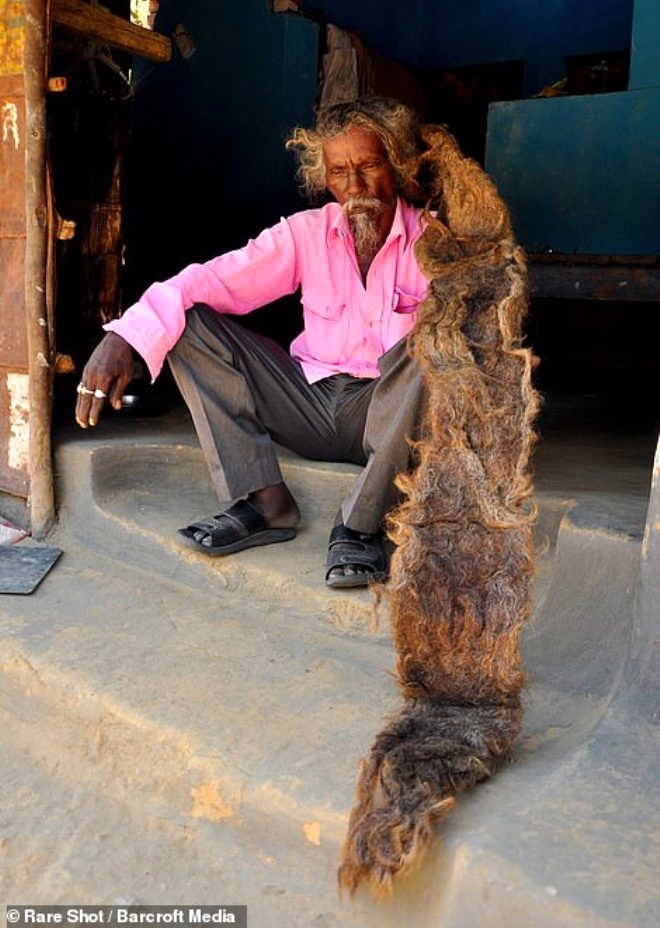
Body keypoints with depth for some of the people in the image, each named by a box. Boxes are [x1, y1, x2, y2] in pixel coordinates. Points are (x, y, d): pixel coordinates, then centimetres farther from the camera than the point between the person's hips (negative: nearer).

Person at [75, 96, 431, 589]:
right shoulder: (306, 233, 1)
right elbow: (212, 279, -11)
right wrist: (125, 336, -24)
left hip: (388, 414, -2)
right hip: (311, 404, 3)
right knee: (190, 320, -10)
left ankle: (361, 525, -26)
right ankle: (264, 503, -18)